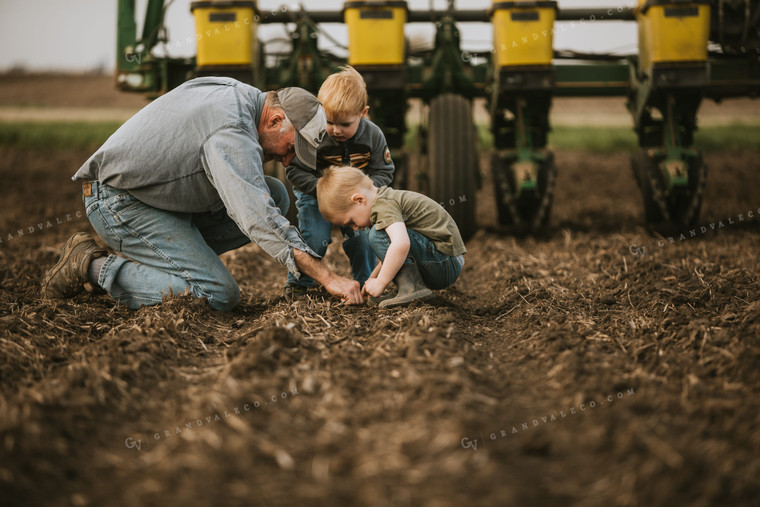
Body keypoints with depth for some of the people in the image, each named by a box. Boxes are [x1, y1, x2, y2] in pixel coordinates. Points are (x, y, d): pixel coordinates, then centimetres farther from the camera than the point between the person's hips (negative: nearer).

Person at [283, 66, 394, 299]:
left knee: (361, 237, -7)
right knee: (314, 238, -13)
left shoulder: (373, 135, -17)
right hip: (315, 195, -2)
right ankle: (298, 283, 9)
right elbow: (296, 172, -18)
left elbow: (384, 172, -6)